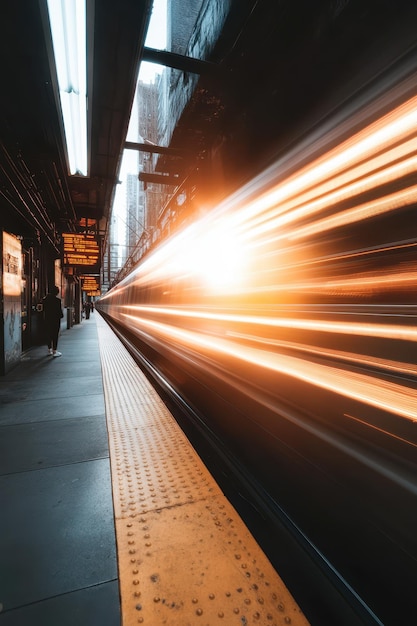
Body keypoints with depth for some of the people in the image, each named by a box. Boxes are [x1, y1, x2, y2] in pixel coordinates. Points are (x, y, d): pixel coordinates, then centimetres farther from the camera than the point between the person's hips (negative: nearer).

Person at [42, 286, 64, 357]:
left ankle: (49, 349, 23)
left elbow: (44, 309, 7)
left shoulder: (45, 299, 3)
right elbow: (59, 310, -11)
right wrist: (61, 315, 3)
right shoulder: (57, 300, -14)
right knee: (55, 335, -1)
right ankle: (54, 351, 0)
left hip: (47, 319, 6)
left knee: (48, 335, 14)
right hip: (55, 319, -5)